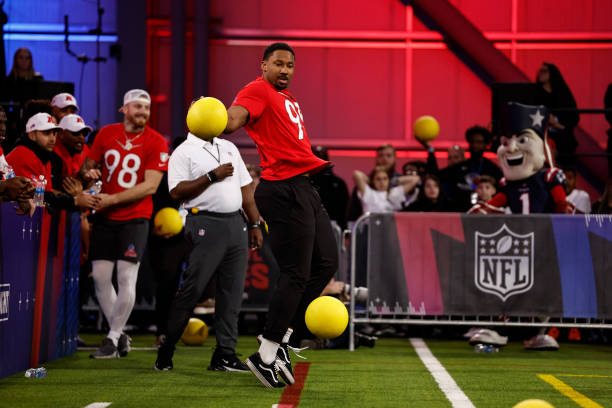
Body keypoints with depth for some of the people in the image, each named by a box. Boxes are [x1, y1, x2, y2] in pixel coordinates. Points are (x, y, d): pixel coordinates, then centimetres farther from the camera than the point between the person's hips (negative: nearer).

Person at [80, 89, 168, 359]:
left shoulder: (155, 142, -7)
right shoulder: (106, 134, 5)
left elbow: (150, 186, -13)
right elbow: (88, 165, 16)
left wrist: (112, 199, -18)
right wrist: (88, 173, -9)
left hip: (134, 218, -4)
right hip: (105, 217, 4)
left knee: (126, 278, -8)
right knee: (100, 276, 1)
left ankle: (112, 338, 4)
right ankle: (120, 334, 16)